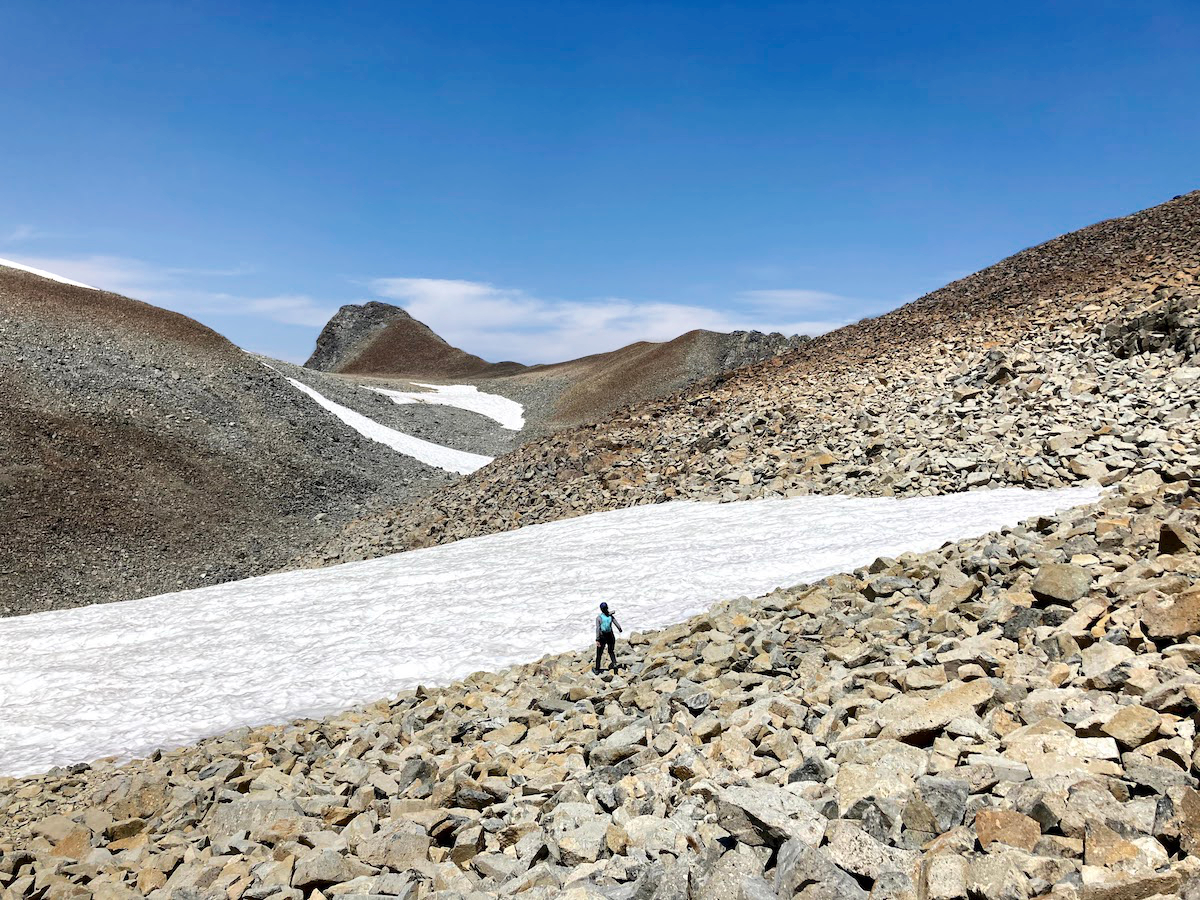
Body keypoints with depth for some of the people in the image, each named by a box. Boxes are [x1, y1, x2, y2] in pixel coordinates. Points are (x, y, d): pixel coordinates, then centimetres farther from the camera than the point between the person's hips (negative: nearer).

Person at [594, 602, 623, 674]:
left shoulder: (598, 618, -13)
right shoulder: (611, 616, -7)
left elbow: (598, 629, -20)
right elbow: (617, 624, -9)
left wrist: (597, 640, -21)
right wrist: (620, 629, 15)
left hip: (602, 637, -2)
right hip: (610, 636, 2)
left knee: (599, 653, 14)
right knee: (611, 651, 25)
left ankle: (597, 669, 25)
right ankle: (614, 663, 2)